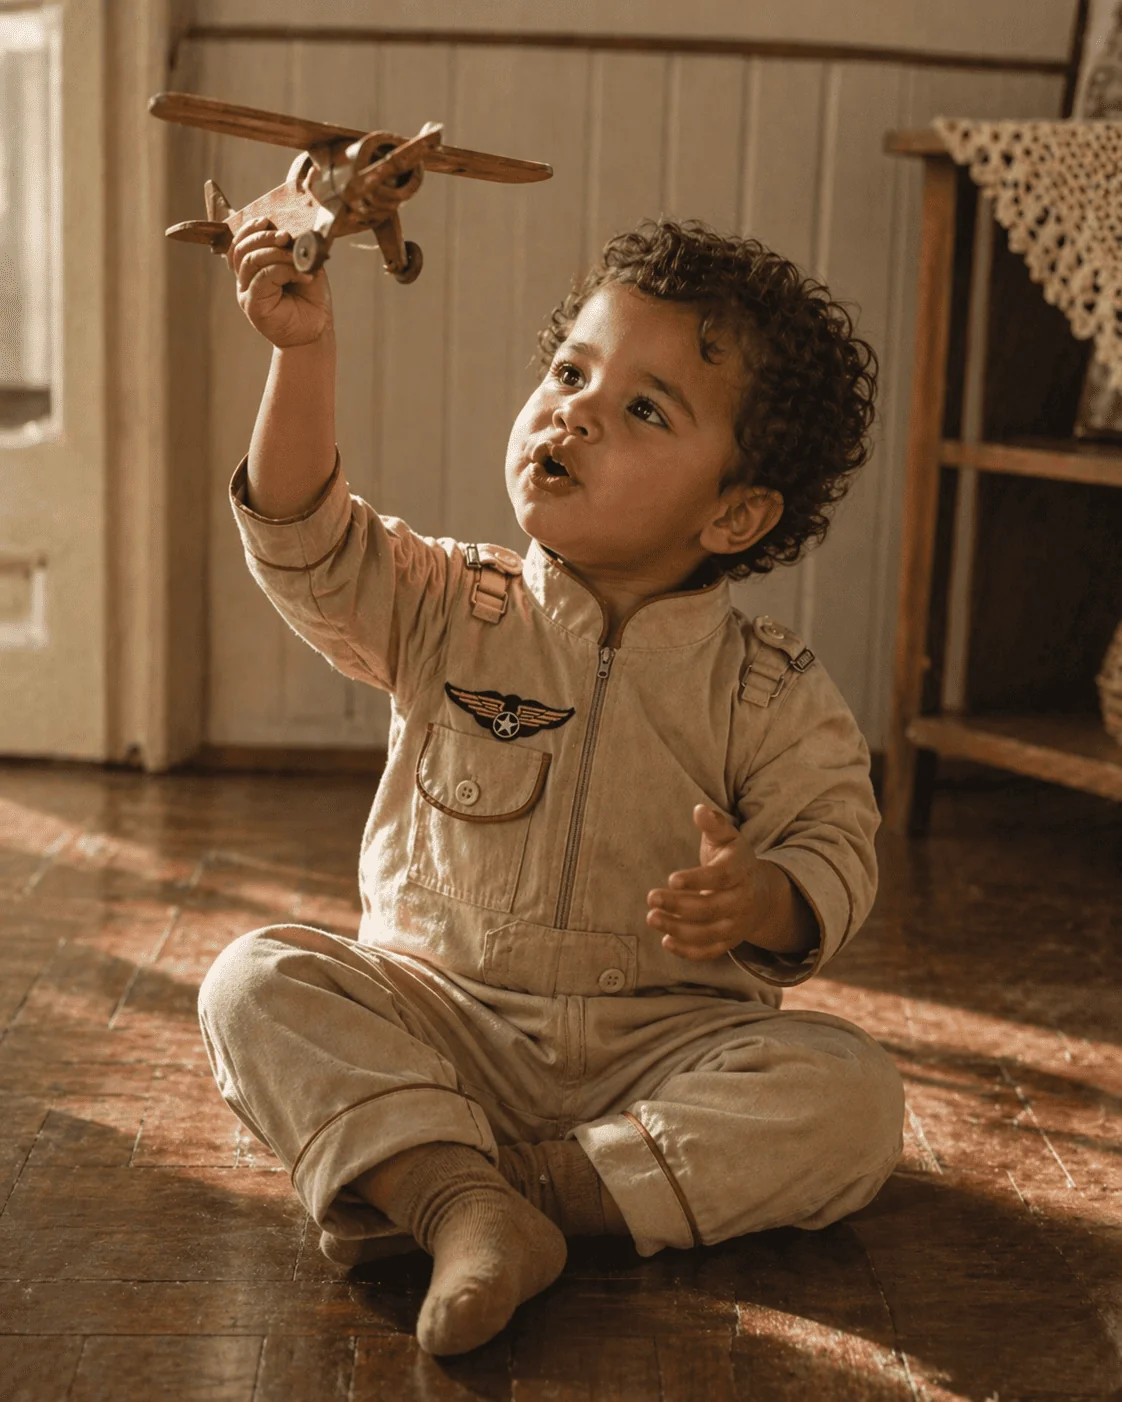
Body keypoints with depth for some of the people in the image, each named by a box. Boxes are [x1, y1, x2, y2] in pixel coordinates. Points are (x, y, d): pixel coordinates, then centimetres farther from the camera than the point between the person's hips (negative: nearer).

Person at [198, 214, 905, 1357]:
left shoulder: (771, 694, -4)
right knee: (257, 982, -20)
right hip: (441, 1018, 1)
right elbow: (308, 547, -12)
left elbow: (834, 855, -5)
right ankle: (470, 1207, -35)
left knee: (848, 1097, -26)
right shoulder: (450, 614, 0)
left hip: (665, 1039, 0)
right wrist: (303, 354, -24)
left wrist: (758, 899, -28)